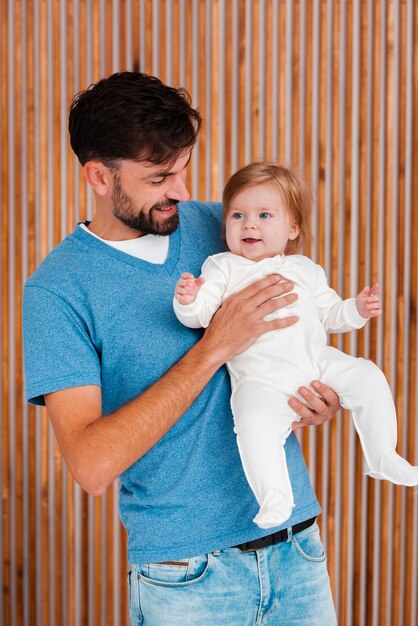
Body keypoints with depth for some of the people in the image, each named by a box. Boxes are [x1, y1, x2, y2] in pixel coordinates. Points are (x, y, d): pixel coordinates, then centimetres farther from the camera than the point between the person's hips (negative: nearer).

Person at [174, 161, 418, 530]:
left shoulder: (305, 269, 20)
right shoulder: (222, 268, 9)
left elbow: (329, 314, 25)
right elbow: (200, 314, -2)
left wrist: (357, 309, 6)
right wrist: (188, 301, -24)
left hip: (319, 362, 4)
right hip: (262, 378, -4)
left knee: (369, 379, -9)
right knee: (254, 423, -31)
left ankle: (383, 459, 5)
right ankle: (274, 497, -21)